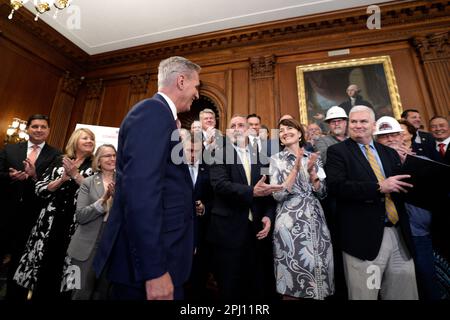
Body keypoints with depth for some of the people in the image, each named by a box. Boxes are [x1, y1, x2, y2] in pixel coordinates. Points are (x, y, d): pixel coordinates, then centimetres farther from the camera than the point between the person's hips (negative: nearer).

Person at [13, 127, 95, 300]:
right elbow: (40, 189, 4)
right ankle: (35, 293, 35)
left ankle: (57, 294, 28)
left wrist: (75, 175, -14)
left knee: (63, 265, 6)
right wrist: (63, 178, -11)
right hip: (50, 221, 2)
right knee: (42, 263, 12)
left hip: (75, 225, -2)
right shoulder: (60, 161, 8)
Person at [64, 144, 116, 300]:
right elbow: (80, 216, -9)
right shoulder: (88, 182, -1)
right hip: (88, 246, -1)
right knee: (81, 294, 10)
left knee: (102, 294, 17)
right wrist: (103, 200, -21)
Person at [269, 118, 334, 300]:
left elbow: (322, 193, 5)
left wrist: (311, 171, -10)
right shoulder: (276, 159, -2)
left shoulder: (312, 157, 8)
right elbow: (278, 195, -11)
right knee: (294, 272, 5)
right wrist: (296, 168, -17)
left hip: (315, 220, 4)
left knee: (318, 267, 12)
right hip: (290, 222, -3)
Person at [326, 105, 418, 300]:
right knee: (365, 295, 8)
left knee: (405, 293, 17)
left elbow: (402, 185, 14)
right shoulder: (337, 151, -4)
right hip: (364, 236, -5)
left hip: (399, 234, 6)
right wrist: (379, 187, -21)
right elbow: (335, 187, -17)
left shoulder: (389, 152, 15)